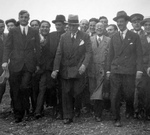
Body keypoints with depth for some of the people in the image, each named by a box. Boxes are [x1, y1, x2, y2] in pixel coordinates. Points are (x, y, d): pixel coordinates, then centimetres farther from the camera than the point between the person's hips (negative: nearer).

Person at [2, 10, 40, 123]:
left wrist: (38, 64, 5)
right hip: (16, 65, 1)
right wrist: (5, 61, -9)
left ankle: (26, 108, 12)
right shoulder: (13, 32, 8)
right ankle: (18, 115, 15)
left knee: (24, 87, -15)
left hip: (29, 65, 0)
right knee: (16, 91, 3)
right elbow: (7, 47, 4)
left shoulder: (34, 33, 10)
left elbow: (37, 49, 10)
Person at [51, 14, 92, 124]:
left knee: (77, 92, -4)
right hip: (65, 70, 2)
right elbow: (59, 53, 3)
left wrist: (84, 64, -23)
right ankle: (68, 117, 12)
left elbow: (88, 52, -6)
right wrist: (55, 69, -7)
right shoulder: (64, 37, 8)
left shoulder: (85, 36, 1)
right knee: (66, 93, 3)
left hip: (79, 70, -2)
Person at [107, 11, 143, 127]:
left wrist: (139, 70, -8)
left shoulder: (135, 37, 3)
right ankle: (117, 119, 11)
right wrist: (108, 70, 8)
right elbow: (110, 55, 12)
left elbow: (139, 55, 0)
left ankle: (129, 111, 34)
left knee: (129, 95, 5)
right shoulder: (114, 37, 11)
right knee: (115, 96, -1)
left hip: (129, 71, -2)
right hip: (115, 71, 2)